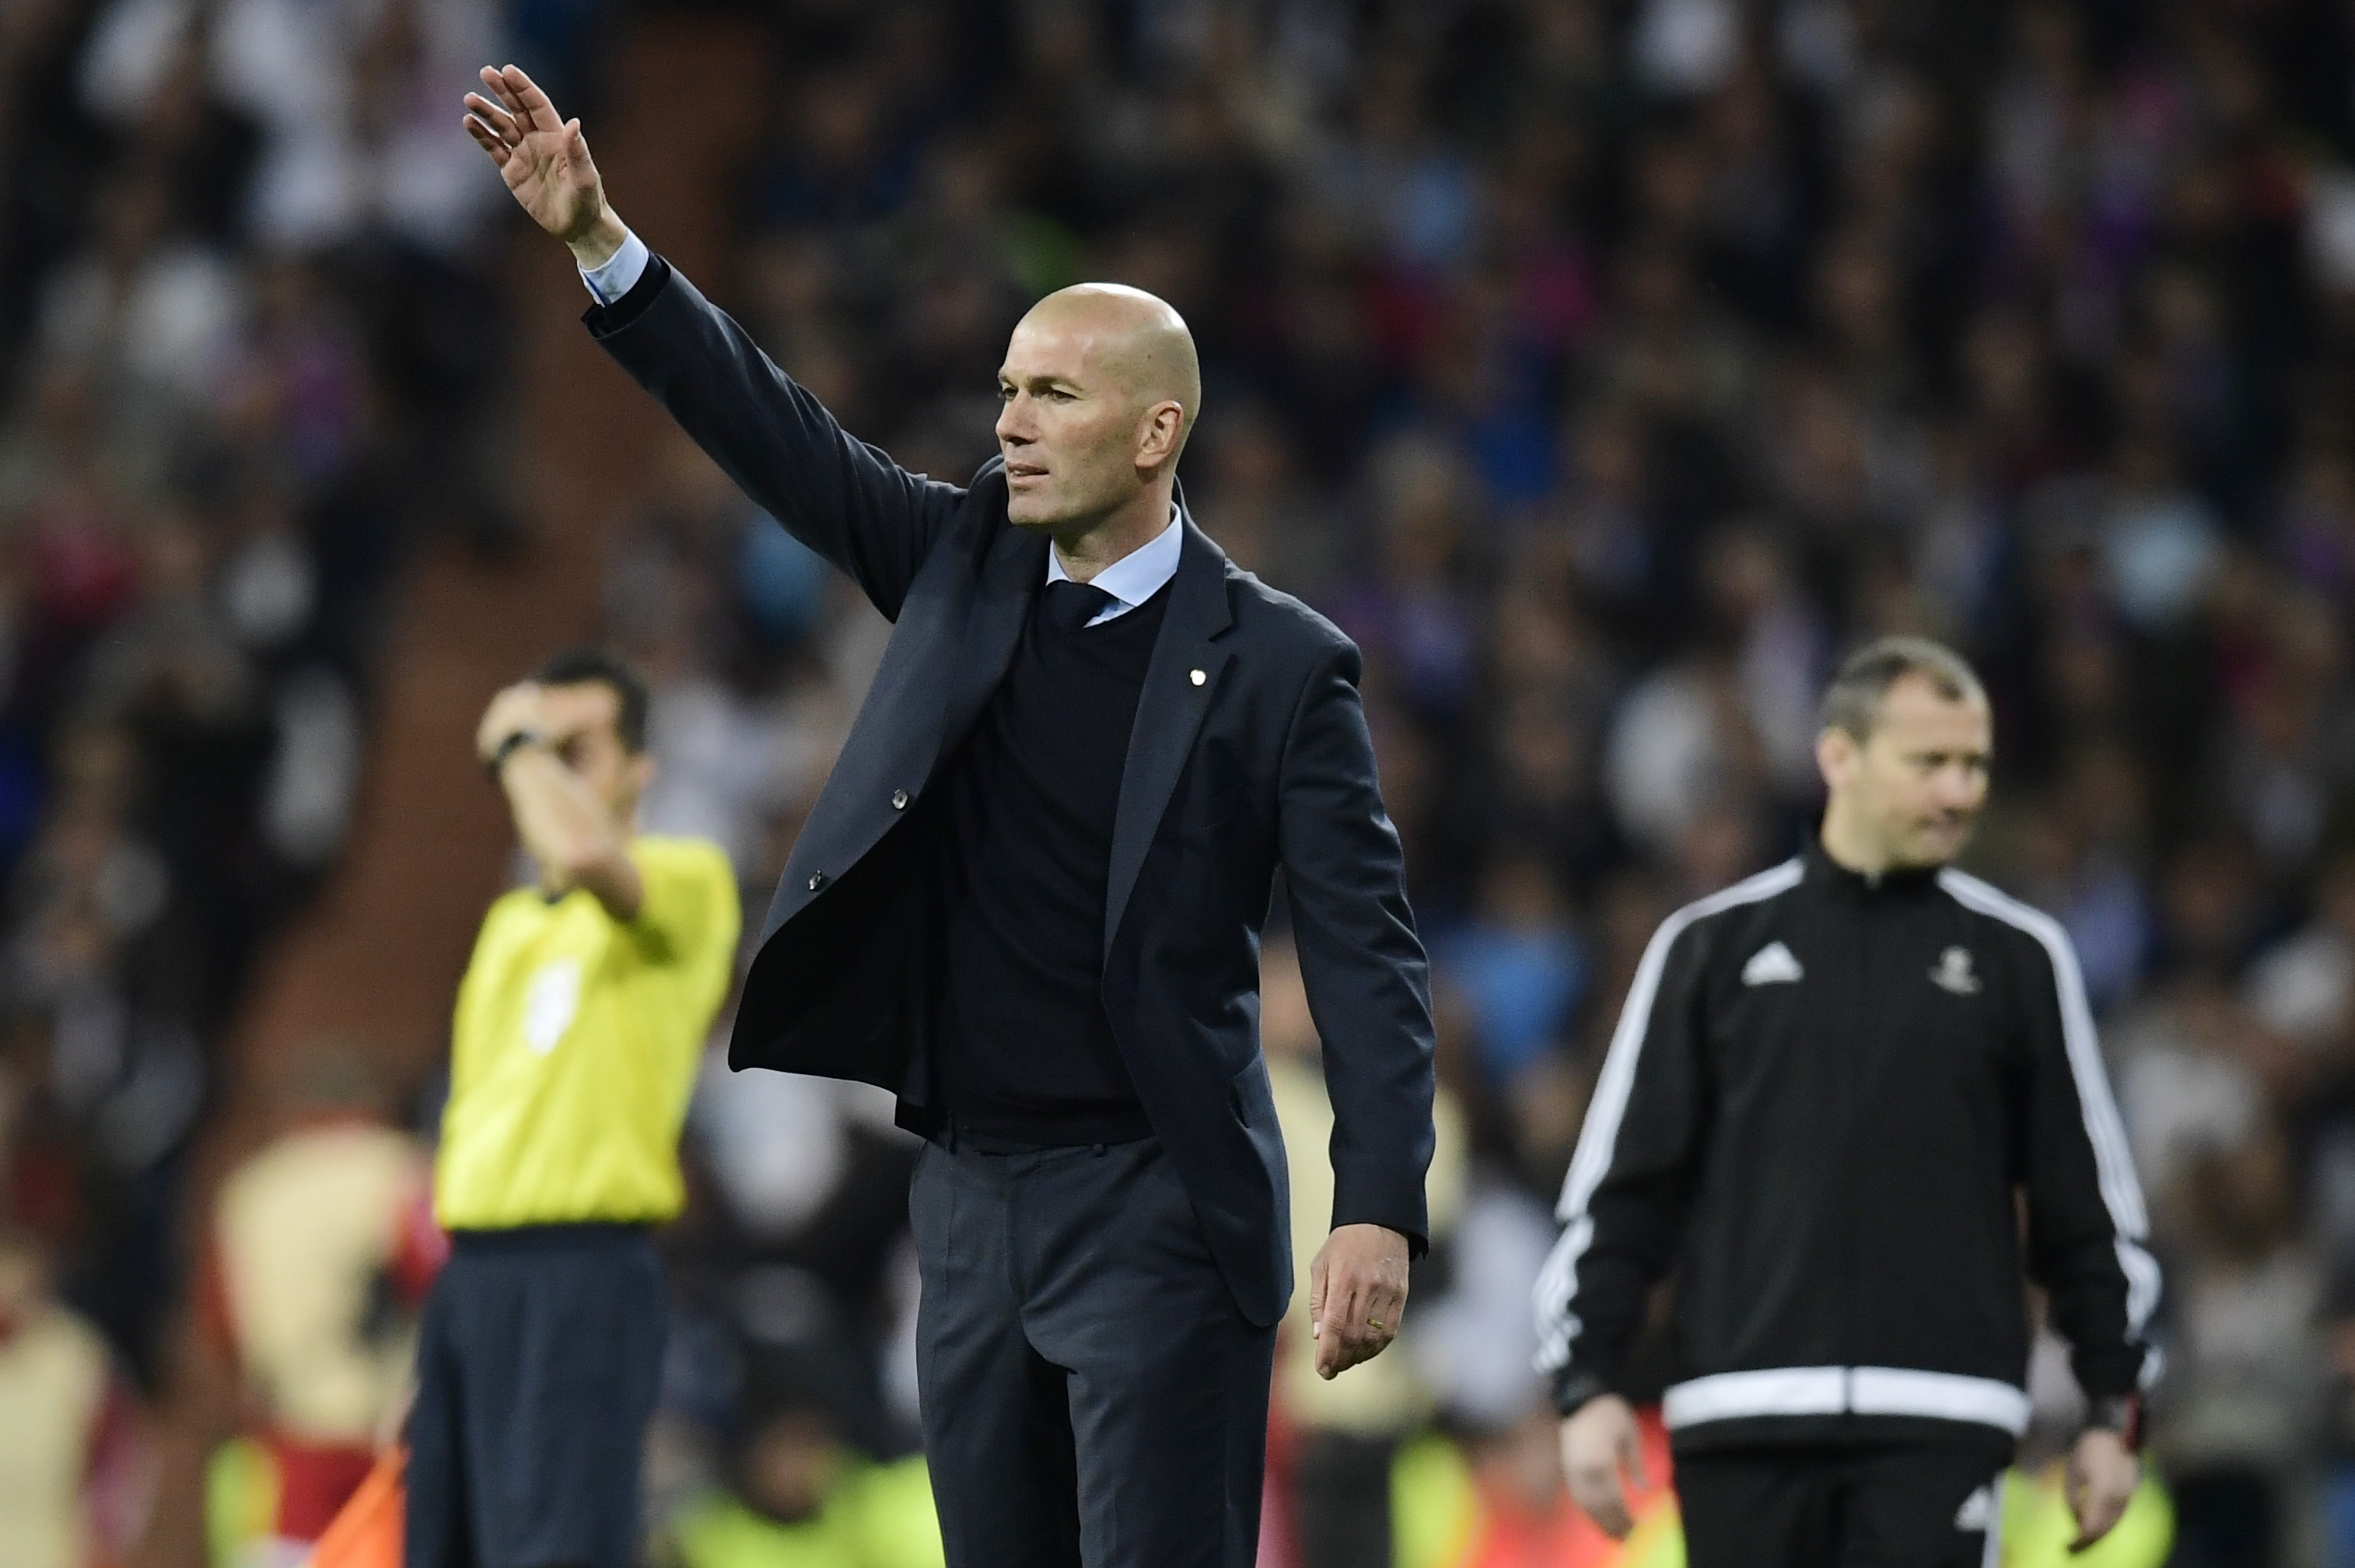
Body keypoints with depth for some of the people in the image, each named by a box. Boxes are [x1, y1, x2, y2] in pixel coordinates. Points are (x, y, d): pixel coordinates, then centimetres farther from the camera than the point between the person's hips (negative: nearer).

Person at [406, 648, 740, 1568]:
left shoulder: (687, 881, -2)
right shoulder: (509, 922, 22)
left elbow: (584, 850, -27)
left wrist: (524, 744, -7)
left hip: (579, 1283, -8)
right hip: (471, 1276, 8)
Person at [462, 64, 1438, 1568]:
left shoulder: (1279, 665, -7)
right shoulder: (969, 563, 9)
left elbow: (1368, 952, -11)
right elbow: (776, 433, 6)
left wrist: (1379, 1213, -21)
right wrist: (601, 244, -5)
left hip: (1157, 1214, -6)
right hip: (973, 1201, 6)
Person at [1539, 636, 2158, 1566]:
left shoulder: (2017, 957, 8)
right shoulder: (1714, 945, 8)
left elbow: (2088, 1201, 11)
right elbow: (1617, 1187, 8)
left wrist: (2113, 1410, 8)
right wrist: (1587, 1385, 0)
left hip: (1940, 1427, -1)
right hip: (1743, 1419, 1)